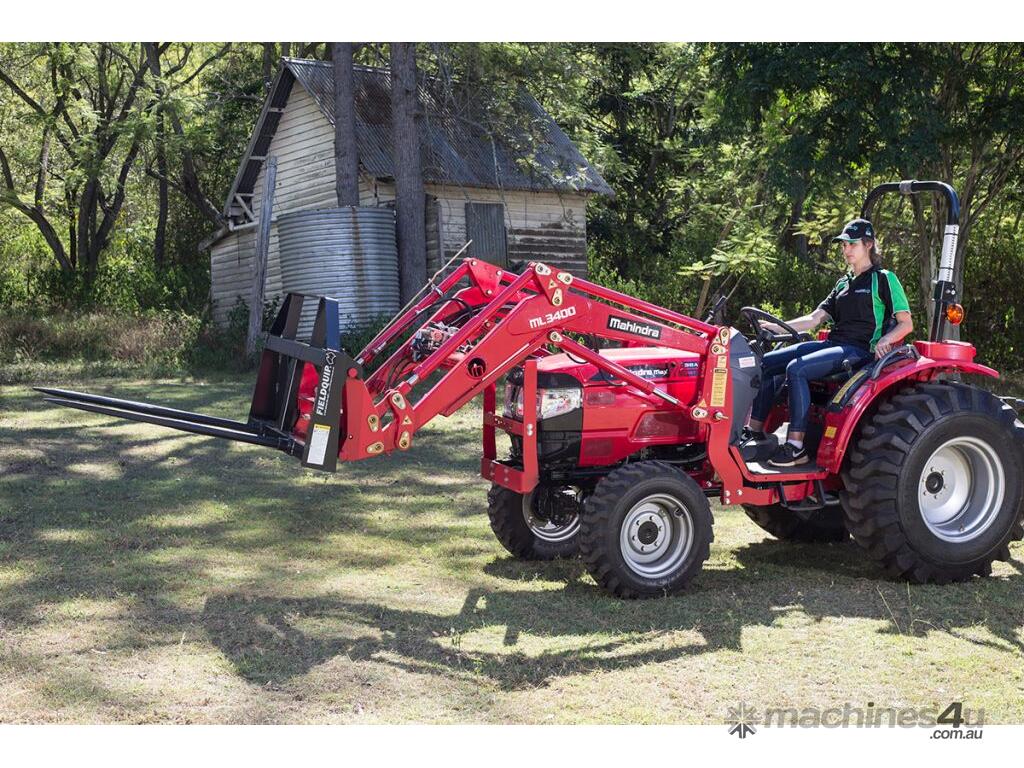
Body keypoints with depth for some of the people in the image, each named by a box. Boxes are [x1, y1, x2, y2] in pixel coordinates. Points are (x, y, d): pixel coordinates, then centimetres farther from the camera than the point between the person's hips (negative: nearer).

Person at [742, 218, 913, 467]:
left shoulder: (884, 279, 2)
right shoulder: (844, 283, 22)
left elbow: (906, 324, -1)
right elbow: (815, 318, 15)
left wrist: (885, 339, -21)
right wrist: (777, 328, 1)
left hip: (859, 350, -8)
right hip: (834, 344, 8)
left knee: (796, 368, -31)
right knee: (767, 363, -6)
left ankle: (796, 447, -33)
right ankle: (755, 430, -6)